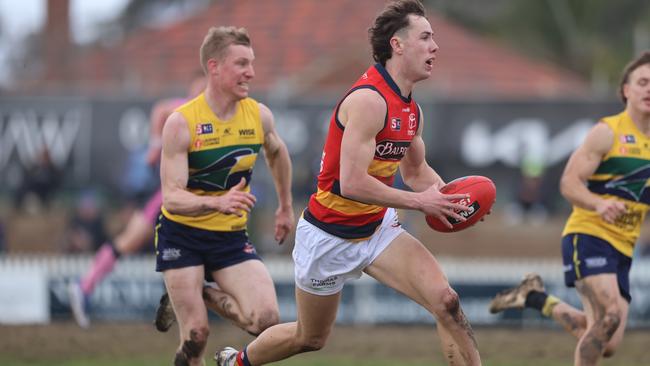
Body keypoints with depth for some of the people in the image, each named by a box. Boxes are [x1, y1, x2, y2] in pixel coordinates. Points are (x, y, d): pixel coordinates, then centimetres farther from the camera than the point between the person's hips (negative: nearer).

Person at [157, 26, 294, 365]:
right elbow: (171, 198, -25)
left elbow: (276, 153, 20)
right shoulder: (181, 123, -19)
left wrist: (285, 207, 25)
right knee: (196, 336, -9)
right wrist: (219, 202, -42)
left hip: (231, 236, 4)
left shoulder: (259, 115, -5)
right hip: (182, 235, -4)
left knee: (266, 318, -16)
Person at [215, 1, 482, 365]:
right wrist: (419, 202, -26)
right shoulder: (369, 100, -26)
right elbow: (352, 183, -32)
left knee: (446, 302, -16)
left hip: (378, 227, 7)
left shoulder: (411, 110, 2)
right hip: (330, 236, -7)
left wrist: (447, 195, -2)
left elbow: (416, 169, 19)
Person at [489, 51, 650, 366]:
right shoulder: (608, 132, -7)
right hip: (588, 236, -7)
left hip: (622, 247, 7)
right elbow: (569, 183, -13)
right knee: (610, 313, -28)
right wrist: (599, 204, -31)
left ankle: (537, 299, 25)